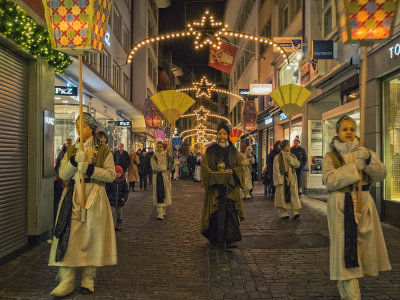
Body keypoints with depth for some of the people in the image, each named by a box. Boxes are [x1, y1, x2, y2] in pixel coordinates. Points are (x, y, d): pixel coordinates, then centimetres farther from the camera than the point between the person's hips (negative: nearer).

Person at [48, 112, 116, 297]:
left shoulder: (103, 150, 5)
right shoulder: (71, 150, 15)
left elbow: (111, 174, -3)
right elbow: (62, 174, 5)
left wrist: (89, 168, -14)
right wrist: (75, 160, -11)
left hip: (94, 197, -2)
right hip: (72, 197, 3)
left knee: (92, 236, 1)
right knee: (68, 236, -5)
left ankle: (88, 278, 15)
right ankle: (67, 280, 2)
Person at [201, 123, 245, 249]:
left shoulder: (234, 151, 10)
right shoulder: (210, 151, 5)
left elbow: (240, 166, 9)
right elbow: (204, 166, 1)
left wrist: (232, 171, -12)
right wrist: (214, 174, -17)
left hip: (230, 185, 1)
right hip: (214, 185, -1)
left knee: (230, 211, -6)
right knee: (216, 212, -1)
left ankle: (230, 239, -3)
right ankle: (215, 239, 10)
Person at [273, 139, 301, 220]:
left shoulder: (292, 156, 13)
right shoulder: (278, 157, -2)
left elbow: (297, 164, -1)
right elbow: (276, 170, -6)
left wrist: (290, 158, -11)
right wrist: (279, 180, -13)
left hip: (292, 178, 4)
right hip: (282, 178, -4)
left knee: (294, 194, -2)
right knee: (282, 195, -3)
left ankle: (295, 212, 1)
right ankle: (283, 213, 6)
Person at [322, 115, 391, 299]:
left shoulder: (363, 152, 11)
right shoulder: (330, 157, 4)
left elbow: (381, 175, -2)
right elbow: (330, 180, -13)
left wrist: (369, 159, -20)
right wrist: (354, 167, -20)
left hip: (364, 203, 3)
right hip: (341, 206, -3)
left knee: (363, 247, 7)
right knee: (346, 249, -6)